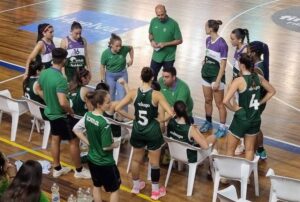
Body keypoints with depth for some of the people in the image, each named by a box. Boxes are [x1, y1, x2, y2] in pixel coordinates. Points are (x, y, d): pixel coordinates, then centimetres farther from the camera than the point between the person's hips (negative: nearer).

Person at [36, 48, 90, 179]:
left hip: (50, 113, 8)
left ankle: (57, 169, 33)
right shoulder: (60, 79, -31)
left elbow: (39, 89, 11)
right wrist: (71, 112, -18)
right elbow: (63, 102, -36)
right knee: (74, 141, 8)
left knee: (55, 139, 20)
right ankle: (79, 170, 21)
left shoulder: (43, 73, -6)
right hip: (62, 115, -8)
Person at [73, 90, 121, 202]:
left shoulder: (87, 115, -9)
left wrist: (88, 142, 4)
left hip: (92, 159, 7)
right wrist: (115, 144, -4)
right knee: (114, 189, 13)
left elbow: (76, 129, 3)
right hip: (105, 163, -7)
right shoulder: (104, 123, -29)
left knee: (97, 185, 24)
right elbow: (106, 147, -24)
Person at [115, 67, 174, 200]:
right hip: (152, 132, -3)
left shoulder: (133, 93, -9)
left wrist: (131, 117, 3)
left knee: (136, 159, 23)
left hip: (137, 131, 3)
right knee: (154, 162, 14)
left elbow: (117, 108, -7)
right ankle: (155, 191, 27)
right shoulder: (156, 95, -17)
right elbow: (171, 113, -22)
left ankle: (136, 186, 41)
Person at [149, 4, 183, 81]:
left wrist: (165, 44, -22)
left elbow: (179, 40, -13)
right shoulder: (153, 21, -5)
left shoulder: (173, 24, -18)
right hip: (156, 56, 4)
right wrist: (152, 41, -10)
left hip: (168, 57, -4)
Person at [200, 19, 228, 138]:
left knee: (219, 103, 2)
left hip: (216, 75, -7)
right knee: (207, 100, 17)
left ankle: (222, 128, 12)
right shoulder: (208, 40, 3)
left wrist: (217, 81, -18)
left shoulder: (222, 44, -20)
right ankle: (208, 122, 33)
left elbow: (223, 65, -17)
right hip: (206, 74, 7)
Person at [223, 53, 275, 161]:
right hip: (255, 119, 5)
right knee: (250, 149, 19)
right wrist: (259, 103, 11)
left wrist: (234, 108, -11)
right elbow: (272, 91, 14)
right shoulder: (259, 78, -3)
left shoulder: (239, 81, -20)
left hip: (241, 119, -5)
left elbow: (225, 101, -28)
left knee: (230, 149, 12)